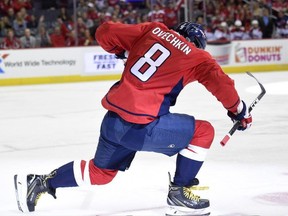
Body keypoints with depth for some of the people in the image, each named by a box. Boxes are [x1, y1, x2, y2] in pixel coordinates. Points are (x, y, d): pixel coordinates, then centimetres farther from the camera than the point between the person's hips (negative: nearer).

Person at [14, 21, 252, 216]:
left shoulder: (154, 30, 12)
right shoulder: (197, 57, 1)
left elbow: (105, 32, 9)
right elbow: (221, 83, -5)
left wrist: (123, 50, 28)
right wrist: (239, 111, 12)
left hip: (113, 119, 7)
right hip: (142, 126, -7)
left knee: (100, 172, 29)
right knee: (203, 131, 8)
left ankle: (39, 182, 30)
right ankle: (179, 193, 13)